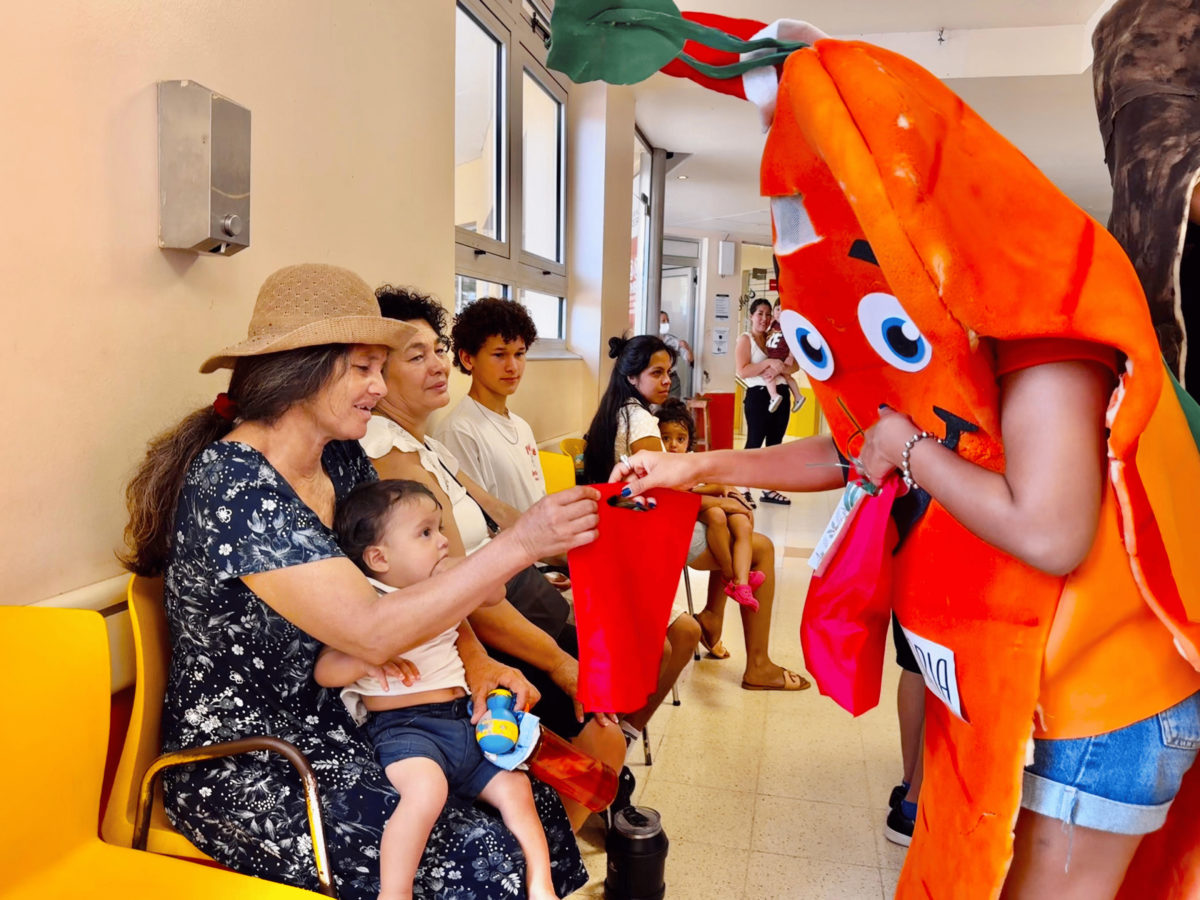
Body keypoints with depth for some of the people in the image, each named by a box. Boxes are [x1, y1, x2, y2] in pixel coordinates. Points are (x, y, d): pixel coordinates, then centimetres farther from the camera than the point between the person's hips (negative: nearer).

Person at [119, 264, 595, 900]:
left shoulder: (340, 458, 1)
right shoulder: (233, 483, -24)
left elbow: (409, 574, 8)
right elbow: (372, 632, -30)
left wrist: (475, 660, -9)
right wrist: (520, 544, -31)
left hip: (334, 724, 7)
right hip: (243, 772, -7)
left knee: (537, 805, -3)